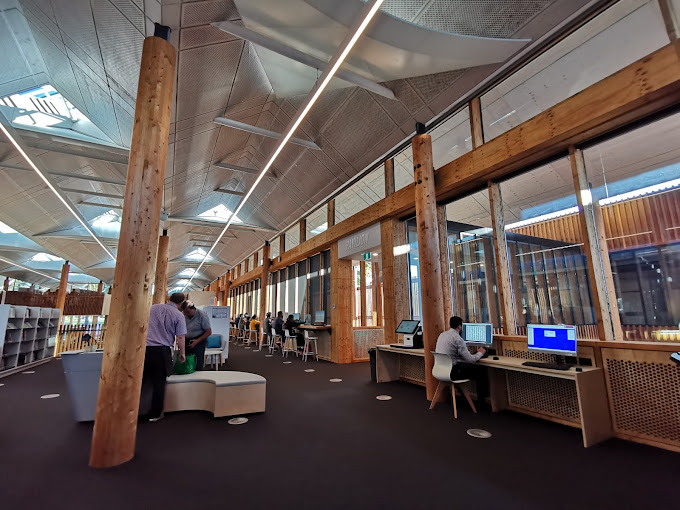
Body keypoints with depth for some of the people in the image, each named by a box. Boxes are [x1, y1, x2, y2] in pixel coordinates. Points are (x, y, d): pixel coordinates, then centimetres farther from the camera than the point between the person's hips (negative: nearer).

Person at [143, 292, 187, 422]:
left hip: (144, 347, 4)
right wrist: (182, 353, 7)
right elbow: (180, 337, -6)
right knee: (159, 383, 8)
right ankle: (155, 414, 17)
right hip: (161, 351, -3)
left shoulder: (152, 308, 10)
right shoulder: (179, 315, -3)